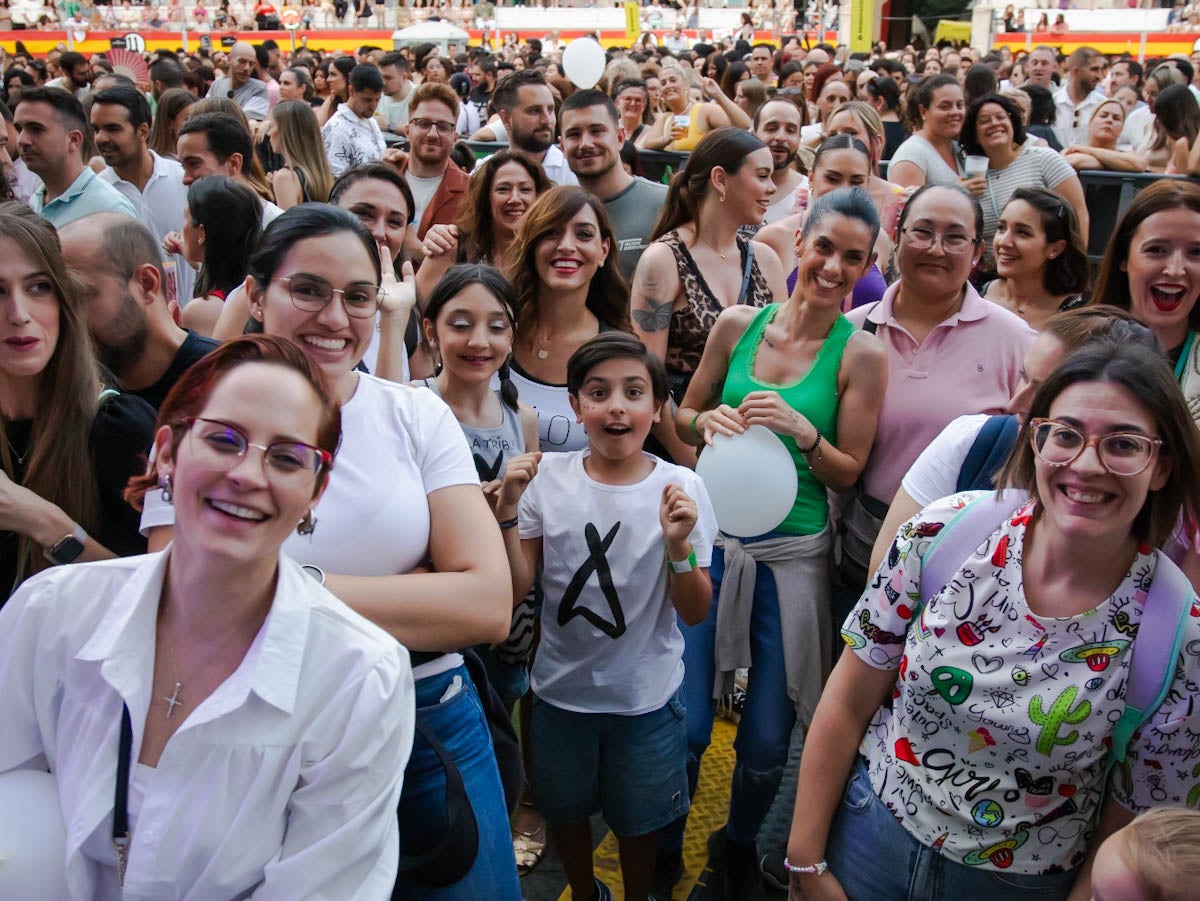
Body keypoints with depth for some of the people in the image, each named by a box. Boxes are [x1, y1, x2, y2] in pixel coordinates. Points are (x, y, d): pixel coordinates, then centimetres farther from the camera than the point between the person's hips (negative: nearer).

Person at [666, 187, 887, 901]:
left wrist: (801, 432, -20)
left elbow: (848, 473, -2)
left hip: (793, 554, -1)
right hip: (712, 538, 1)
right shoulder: (738, 324, 1)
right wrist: (707, 421, -10)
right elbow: (683, 414, 12)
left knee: (767, 741, 9)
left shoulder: (861, 354, -5)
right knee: (684, 726, 4)